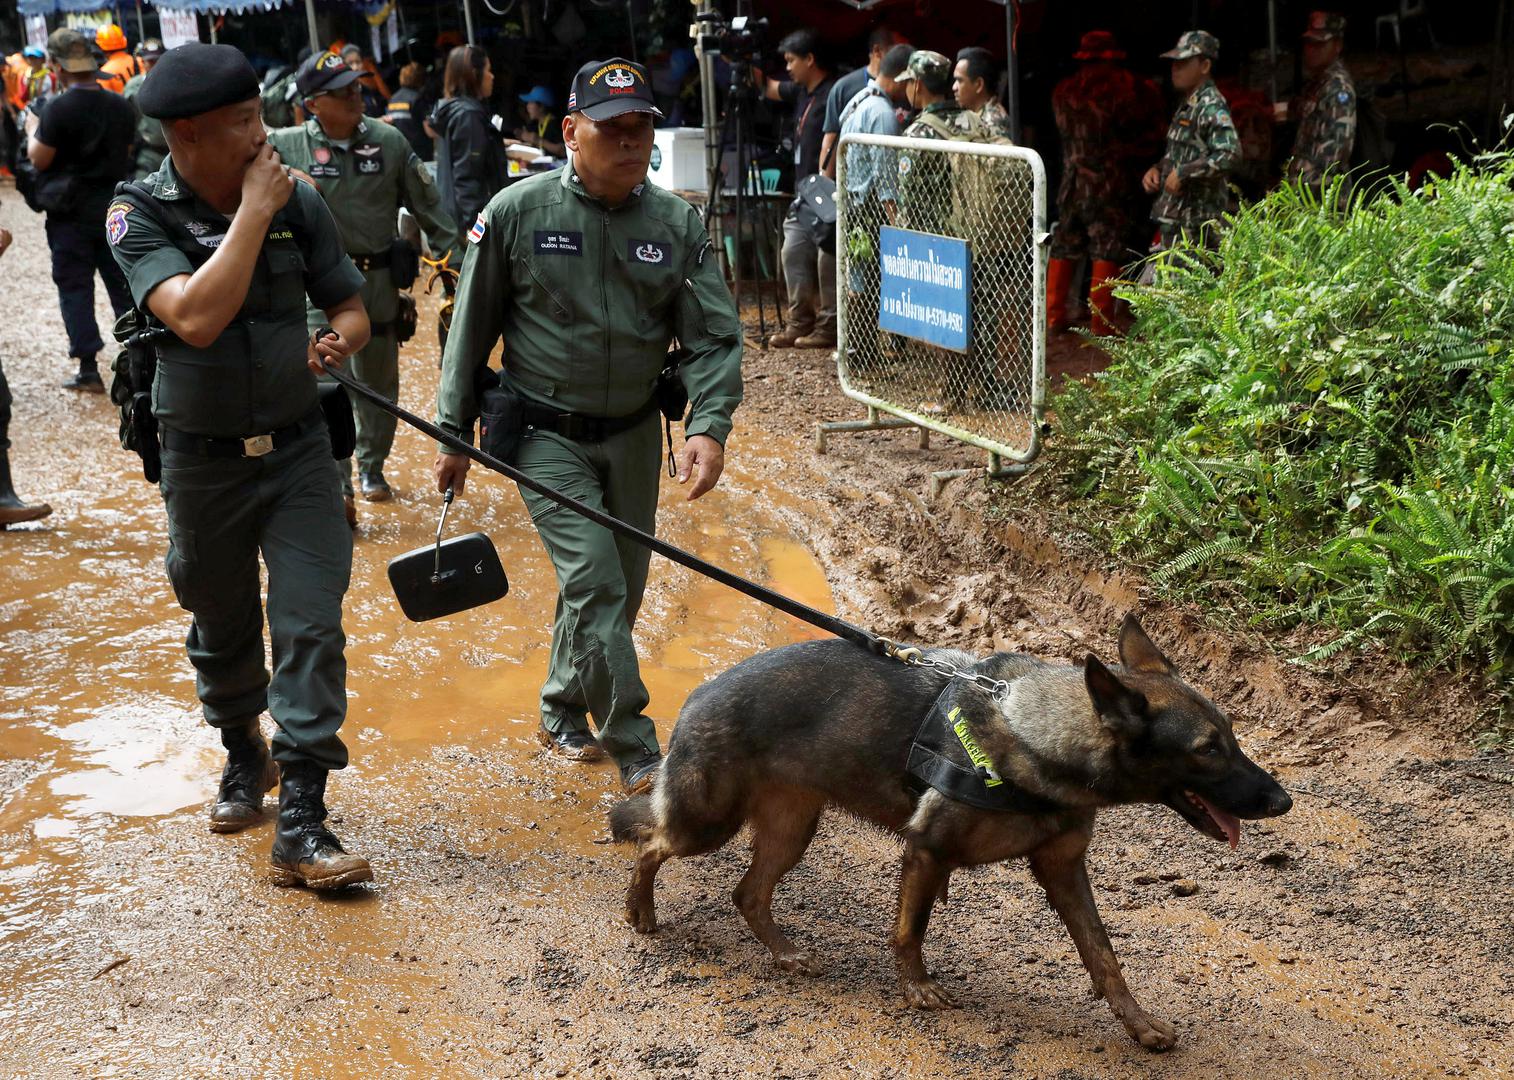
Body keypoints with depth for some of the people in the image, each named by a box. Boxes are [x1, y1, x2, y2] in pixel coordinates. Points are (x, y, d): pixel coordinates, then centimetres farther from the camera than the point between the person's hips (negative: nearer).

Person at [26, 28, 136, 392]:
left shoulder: (57, 109, -16)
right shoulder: (121, 106, 2)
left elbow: (39, 159, -11)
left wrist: (33, 130, 5)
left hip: (72, 212, -5)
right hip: (116, 208, 5)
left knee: (75, 287, 2)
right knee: (123, 283, 12)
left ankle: (89, 369, 1)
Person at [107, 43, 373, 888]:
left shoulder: (300, 201, -4)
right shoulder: (141, 215, -12)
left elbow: (350, 306, 7)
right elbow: (195, 317, -29)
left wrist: (342, 340, -17)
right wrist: (254, 211, -25)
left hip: (299, 452, 1)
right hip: (204, 462, -1)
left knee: (311, 630, -7)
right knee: (222, 629, 17)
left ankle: (301, 826, -3)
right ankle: (244, 754, 44)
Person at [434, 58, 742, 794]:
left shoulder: (676, 223, -3)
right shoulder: (516, 213, -10)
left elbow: (712, 335, -6)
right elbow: (473, 328, -2)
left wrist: (709, 426, -23)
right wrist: (454, 435, 0)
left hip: (633, 435, 4)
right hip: (545, 435, -4)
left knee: (622, 587, 13)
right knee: (593, 581, -13)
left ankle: (563, 714, 34)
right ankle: (636, 753, -7)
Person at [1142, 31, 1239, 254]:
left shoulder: (1211, 107, -13)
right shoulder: (1187, 106, 17)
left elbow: (1229, 154, -26)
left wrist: (1182, 174, -21)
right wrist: (1157, 169, 10)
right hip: (1174, 216, 10)